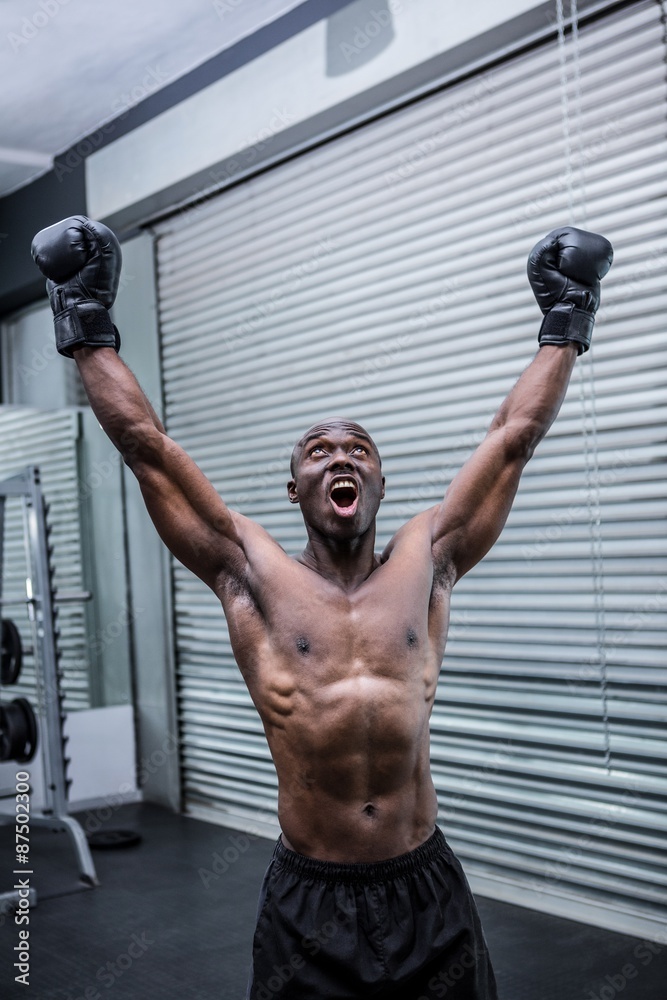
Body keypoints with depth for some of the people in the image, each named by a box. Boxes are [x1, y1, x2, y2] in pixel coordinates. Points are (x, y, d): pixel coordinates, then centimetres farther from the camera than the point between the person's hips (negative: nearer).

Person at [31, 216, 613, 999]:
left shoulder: (426, 561, 5)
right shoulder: (253, 573, 1)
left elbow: (515, 435, 10)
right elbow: (145, 444, 2)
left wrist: (566, 325, 16)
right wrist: (88, 325, 6)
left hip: (426, 891, 2)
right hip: (307, 902, -1)